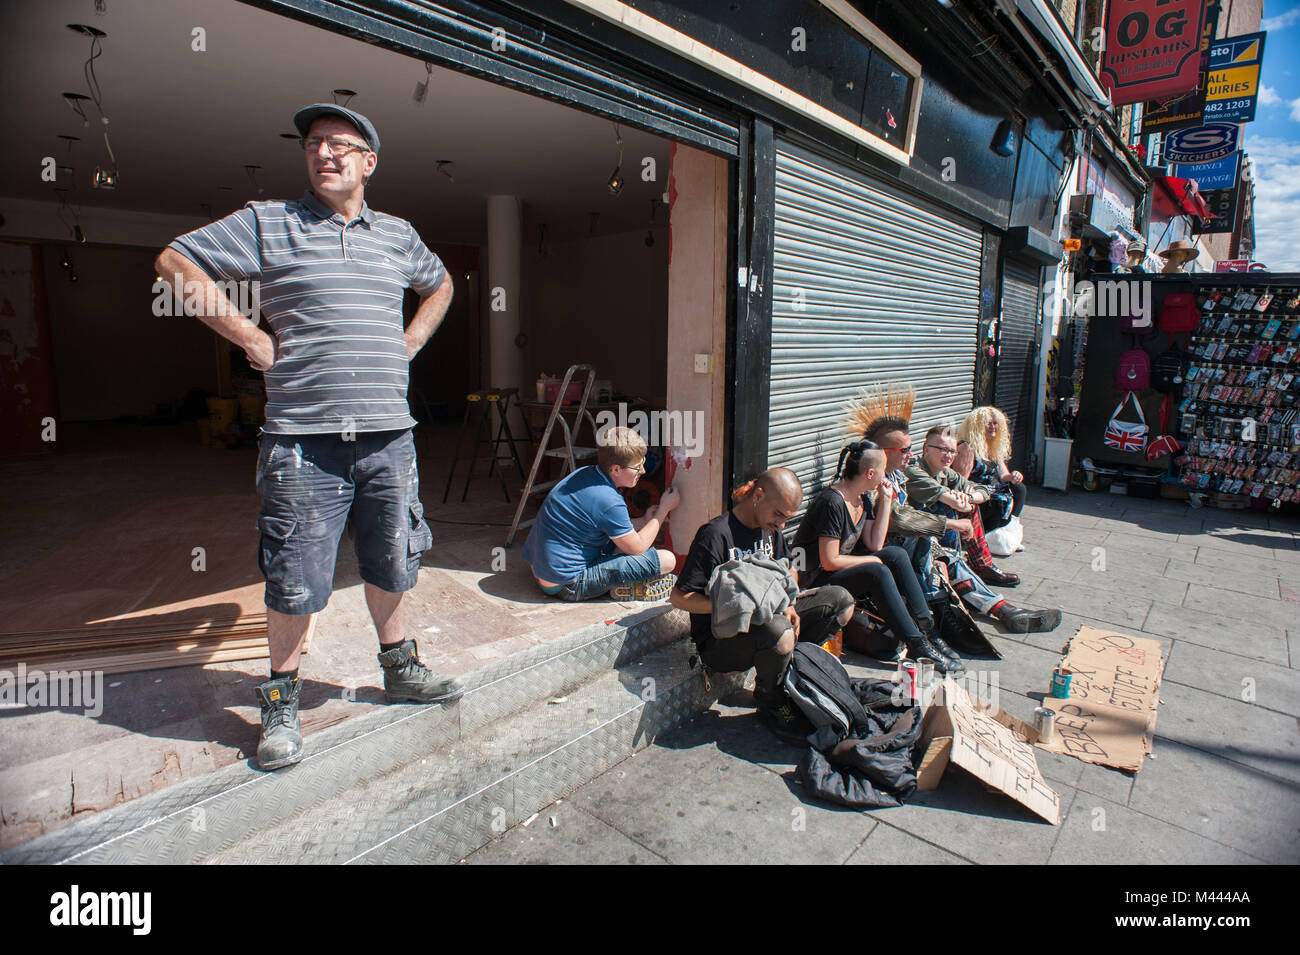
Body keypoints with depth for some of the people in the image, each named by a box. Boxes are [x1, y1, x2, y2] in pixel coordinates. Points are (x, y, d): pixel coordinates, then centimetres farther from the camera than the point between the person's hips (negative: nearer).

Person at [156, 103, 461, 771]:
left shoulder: (398, 234, 14)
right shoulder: (267, 223, 4)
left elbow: (439, 284, 32)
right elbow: (175, 262, 5)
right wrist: (250, 338, -3)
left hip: (388, 434, 4)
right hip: (303, 439, -3)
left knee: (391, 564, 14)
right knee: (296, 581, 3)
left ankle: (399, 671, 34)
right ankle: (281, 703, 22)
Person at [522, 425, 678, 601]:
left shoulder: (585, 473, 3)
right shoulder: (609, 502, -24)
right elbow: (637, 547, -9)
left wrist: (643, 522, 12)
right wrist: (664, 509, 0)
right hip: (567, 587, -10)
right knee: (667, 560, -15)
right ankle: (623, 588, 5)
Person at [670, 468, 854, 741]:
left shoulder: (770, 528, 5)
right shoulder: (716, 534, -20)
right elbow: (679, 596, -22)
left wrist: (787, 604, -1)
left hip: (766, 615, 8)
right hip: (719, 641, -8)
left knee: (841, 600, 1)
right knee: (778, 631, -40)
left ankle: (794, 667, 8)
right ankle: (770, 705, -9)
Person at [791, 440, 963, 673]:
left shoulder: (861, 498, 7)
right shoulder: (833, 502, -23)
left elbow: (875, 544, 1)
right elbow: (830, 562, -24)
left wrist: (886, 501, 0)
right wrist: (872, 560, -11)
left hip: (842, 566, 10)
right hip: (815, 578, -9)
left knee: (896, 554, -5)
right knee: (878, 572, -28)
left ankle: (927, 630, -5)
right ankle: (917, 646, -21)